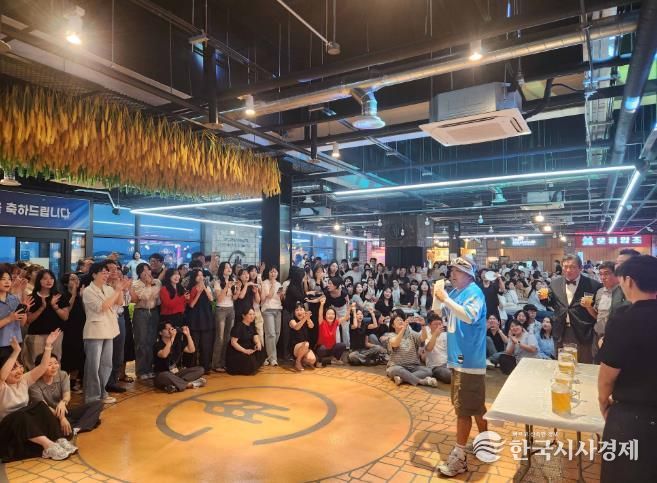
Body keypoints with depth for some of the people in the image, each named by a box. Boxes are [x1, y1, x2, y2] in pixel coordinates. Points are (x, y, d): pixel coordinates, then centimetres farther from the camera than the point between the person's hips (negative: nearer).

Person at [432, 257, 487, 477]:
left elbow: (470, 316, -32)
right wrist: (437, 295, -2)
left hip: (469, 359, -9)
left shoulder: (474, 292, -15)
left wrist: (445, 299, -32)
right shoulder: (455, 292, 10)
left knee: (464, 408, -4)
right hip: (460, 357, 9)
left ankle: (459, 456, 4)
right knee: (475, 405, 21)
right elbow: (437, 310, 17)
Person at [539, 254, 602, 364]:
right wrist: (544, 298, -6)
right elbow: (550, 303, 13)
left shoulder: (592, 285, -7)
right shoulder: (555, 283, 5)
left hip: (583, 334, -3)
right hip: (561, 333, 4)